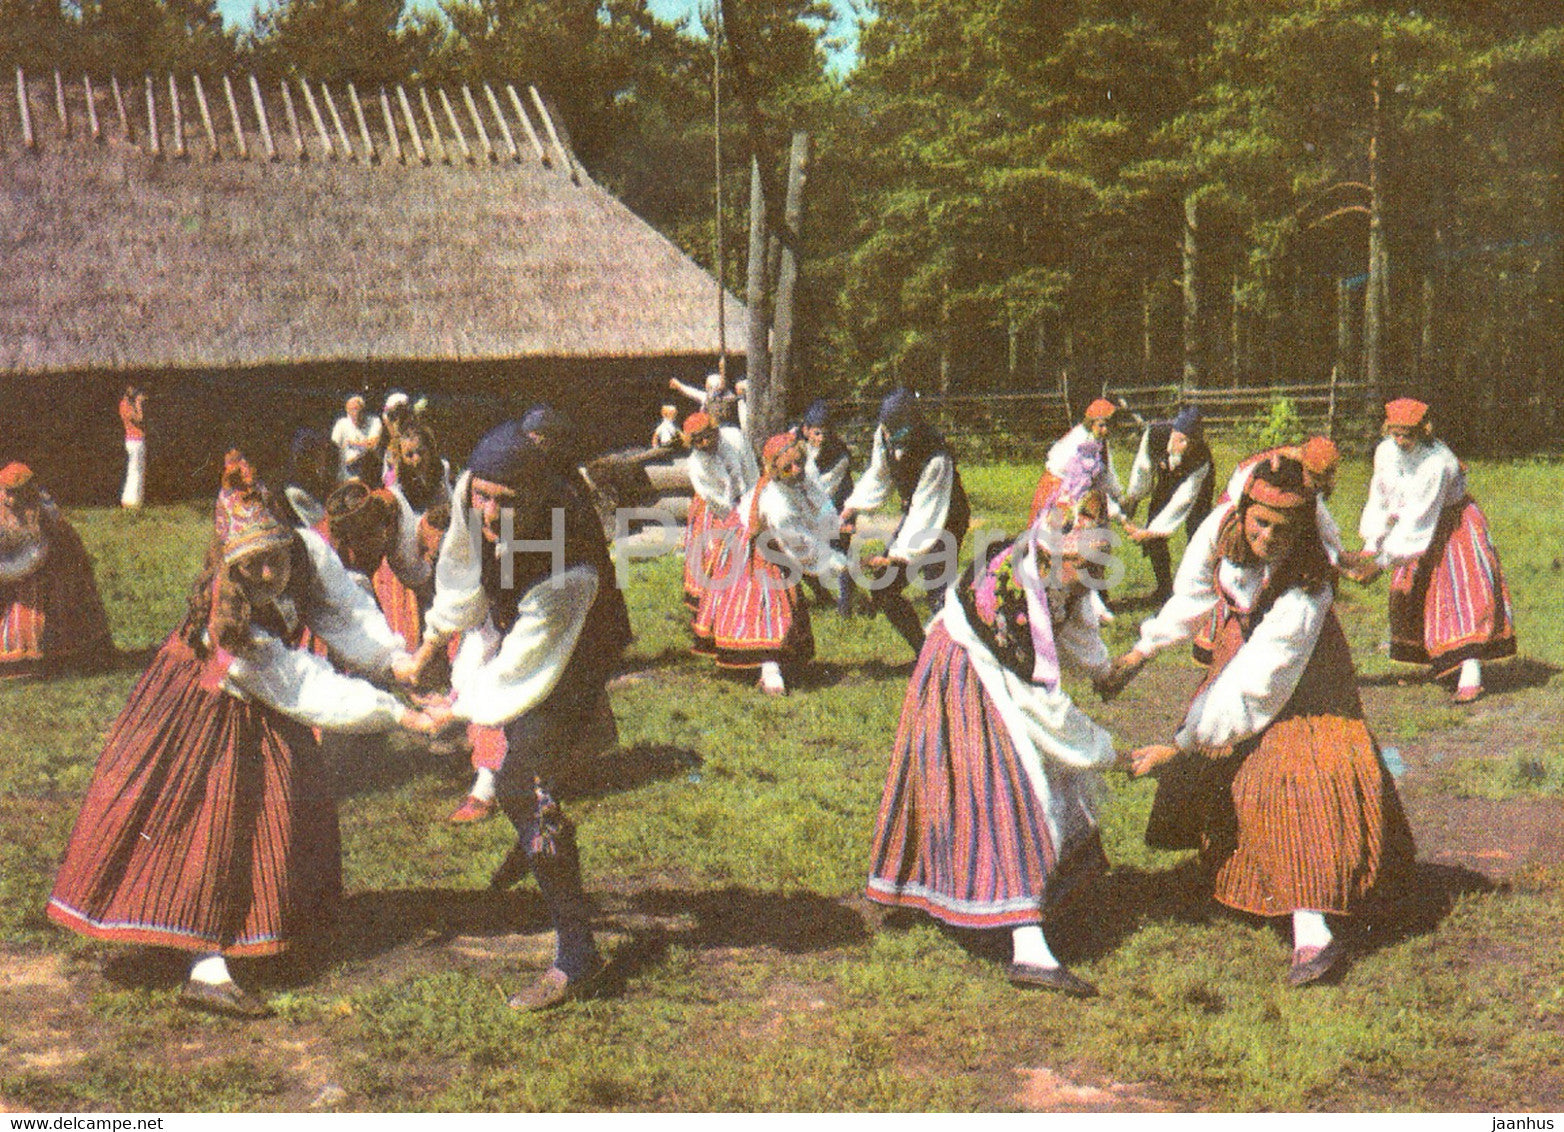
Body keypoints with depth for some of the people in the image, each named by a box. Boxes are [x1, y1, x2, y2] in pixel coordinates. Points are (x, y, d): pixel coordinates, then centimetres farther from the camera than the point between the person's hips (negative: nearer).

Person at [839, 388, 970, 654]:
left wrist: (900, 554, -35)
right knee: (883, 589, 7)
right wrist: (854, 506, -1)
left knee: (939, 596, -21)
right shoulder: (884, 437, -12)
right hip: (913, 516, 8)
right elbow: (878, 474, 8)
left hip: (946, 522, -8)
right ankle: (924, 654, 20)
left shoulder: (936, 458, -33)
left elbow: (927, 512, -32)